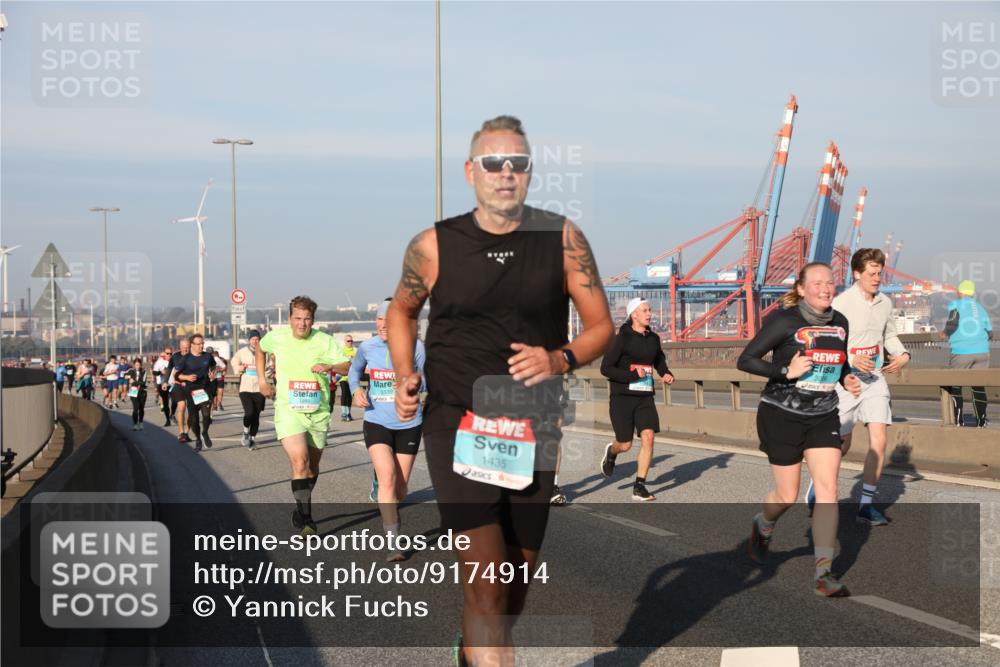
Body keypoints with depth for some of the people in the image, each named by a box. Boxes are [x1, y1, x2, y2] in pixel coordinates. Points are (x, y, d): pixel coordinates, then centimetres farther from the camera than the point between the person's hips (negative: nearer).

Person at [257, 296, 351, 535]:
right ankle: (305, 518, -17)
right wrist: (262, 381, 15)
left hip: (318, 412, 2)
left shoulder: (325, 341, -5)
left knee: (312, 467, 15)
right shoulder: (276, 338, -2)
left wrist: (330, 367, -27)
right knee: (300, 462, -20)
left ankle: (301, 510, 37)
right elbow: (260, 349, 20)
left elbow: (348, 367, -8)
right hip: (288, 410, -2)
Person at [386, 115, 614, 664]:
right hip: (457, 427, -2)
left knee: (517, 578, 16)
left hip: (534, 431, 3)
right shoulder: (434, 246, -2)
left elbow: (601, 326, 4)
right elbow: (401, 310, 17)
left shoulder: (562, 238, -1)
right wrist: (405, 376, 0)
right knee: (484, 580, -16)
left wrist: (560, 359, -16)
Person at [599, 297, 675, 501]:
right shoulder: (622, 339, -9)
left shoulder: (653, 338, 7)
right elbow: (605, 368, -11)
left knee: (648, 437, -13)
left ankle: (639, 487, -5)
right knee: (625, 445, 1)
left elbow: (659, 360, 26)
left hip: (645, 398, 4)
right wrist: (632, 375, -20)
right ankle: (612, 451, 39)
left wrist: (666, 374, 5)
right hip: (622, 398, -4)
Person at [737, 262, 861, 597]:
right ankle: (762, 527, 41)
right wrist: (786, 371, -25)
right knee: (788, 496, 5)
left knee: (828, 489, -9)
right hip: (782, 415, -4)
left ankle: (823, 575, -7)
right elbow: (745, 360, -13)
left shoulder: (840, 323, 5)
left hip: (824, 417, 4)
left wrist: (848, 380, 0)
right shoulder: (784, 321, -13)